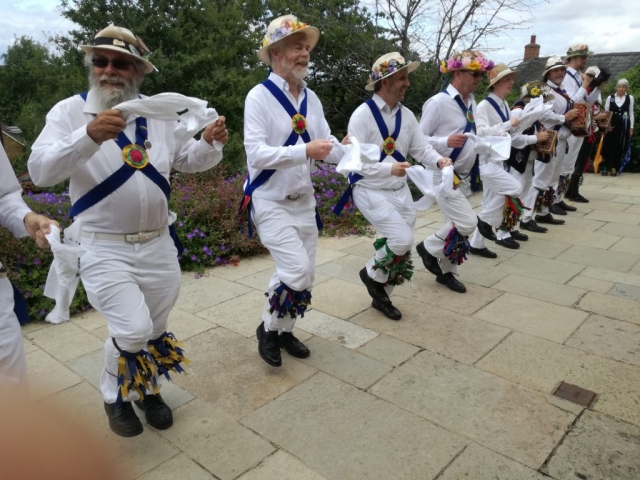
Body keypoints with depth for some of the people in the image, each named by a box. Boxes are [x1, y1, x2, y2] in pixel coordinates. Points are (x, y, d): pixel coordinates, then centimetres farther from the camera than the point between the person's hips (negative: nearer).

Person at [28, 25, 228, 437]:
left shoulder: (159, 114, 4)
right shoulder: (69, 112, -7)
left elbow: (189, 160, 12)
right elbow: (41, 171, -19)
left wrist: (211, 143, -11)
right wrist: (88, 136, -36)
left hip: (158, 246, 4)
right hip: (103, 249, -4)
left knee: (155, 329, 14)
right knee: (133, 330, -13)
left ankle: (147, 389, 42)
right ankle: (115, 396, 19)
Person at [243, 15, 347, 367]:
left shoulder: (311, 98, 6)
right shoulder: (259, 97, -13)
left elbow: (327, 144, 1)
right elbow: (256, 154, -23)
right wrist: (304, 151, -31)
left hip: (303, 199, 7)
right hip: (269, 201, -6)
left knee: (305, 273, 10)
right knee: (295, 270, -15)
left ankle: (284, 330, 33)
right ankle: (268, 329, 13)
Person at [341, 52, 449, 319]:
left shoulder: (406, 115, 6)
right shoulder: (362, 115, -14)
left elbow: (421, 149, 5)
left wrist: (439, 161, -16)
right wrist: (389, 169, -30)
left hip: (400, 191, 7)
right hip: (371, 191, -7)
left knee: (403, 248, 9)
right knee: (402, 240, -18)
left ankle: (381, 296, 30)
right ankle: (372, 273, 13)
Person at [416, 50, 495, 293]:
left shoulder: (471, 102, 9)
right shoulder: (439, 102, -15)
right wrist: (446, 142, -28)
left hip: (464, 176, 8)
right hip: (444, 176, -8)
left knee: (457, 225, 12)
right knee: (467, 223, -12)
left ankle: (446, 272, 27)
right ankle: (429, 247, 12)